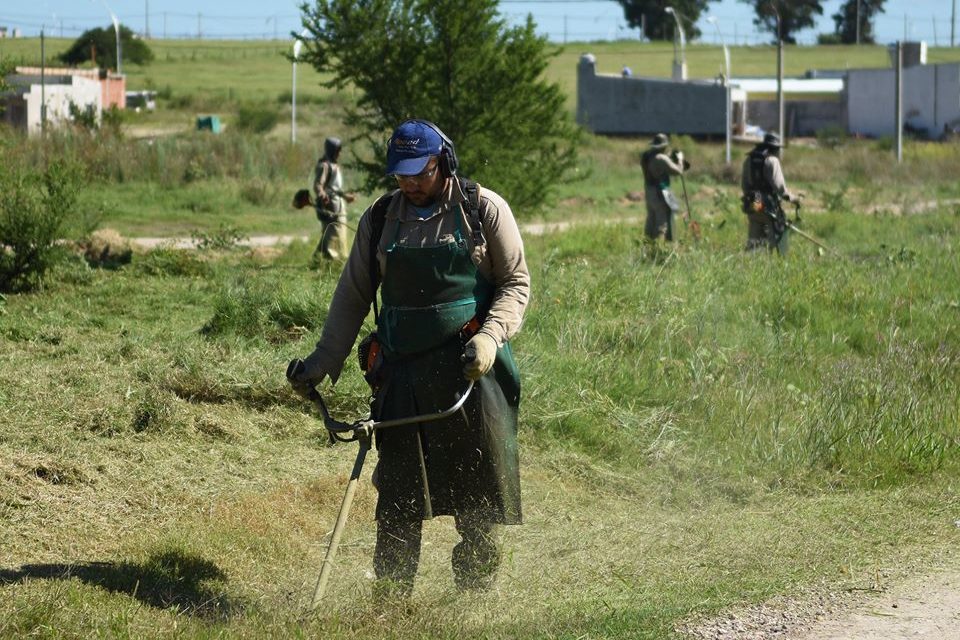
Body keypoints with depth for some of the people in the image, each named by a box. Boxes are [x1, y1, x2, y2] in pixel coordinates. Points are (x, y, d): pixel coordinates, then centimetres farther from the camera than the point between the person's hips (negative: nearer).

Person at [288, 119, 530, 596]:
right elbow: (353, 295, 14)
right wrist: (323, 361, 9)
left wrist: (489, 338, -15)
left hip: (472, 368, -3)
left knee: (478, 496, 1)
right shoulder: (380, 218, 9)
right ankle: (389, 601, 6)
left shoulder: (483, 210, 0)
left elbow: (516, 284, 1)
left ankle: (476, 595, 12)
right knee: (397, 495, 1)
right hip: (403, 373, 3)